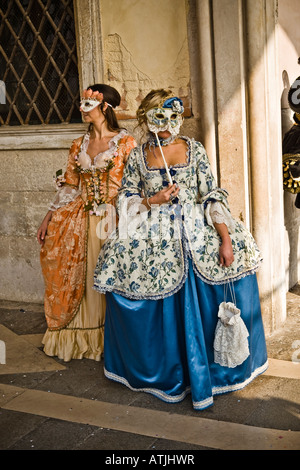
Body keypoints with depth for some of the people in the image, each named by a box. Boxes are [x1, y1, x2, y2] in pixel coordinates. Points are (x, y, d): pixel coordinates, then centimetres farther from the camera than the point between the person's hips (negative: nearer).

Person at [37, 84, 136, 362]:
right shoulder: (79, 145, 12)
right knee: (79, 276, 6)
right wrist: (48, 218, 10)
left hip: (113, 220, -4)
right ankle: (80, 339, 18)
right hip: (81, 220, 5)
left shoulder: (125, 142, -2)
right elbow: (69, 185, 14)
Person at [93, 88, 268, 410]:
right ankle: (162, 373, 15)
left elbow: (212, 196, 0)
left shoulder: (194, 149, 5)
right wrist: (154, 200, -8)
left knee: (198, 306, -9)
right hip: (152, 240, 1)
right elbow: (126, 200, 11)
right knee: (162, 311, -4)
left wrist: (226, 239, -9)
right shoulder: (137, 156, 8)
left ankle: (201, 374, 7)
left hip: (195, 234, 0)